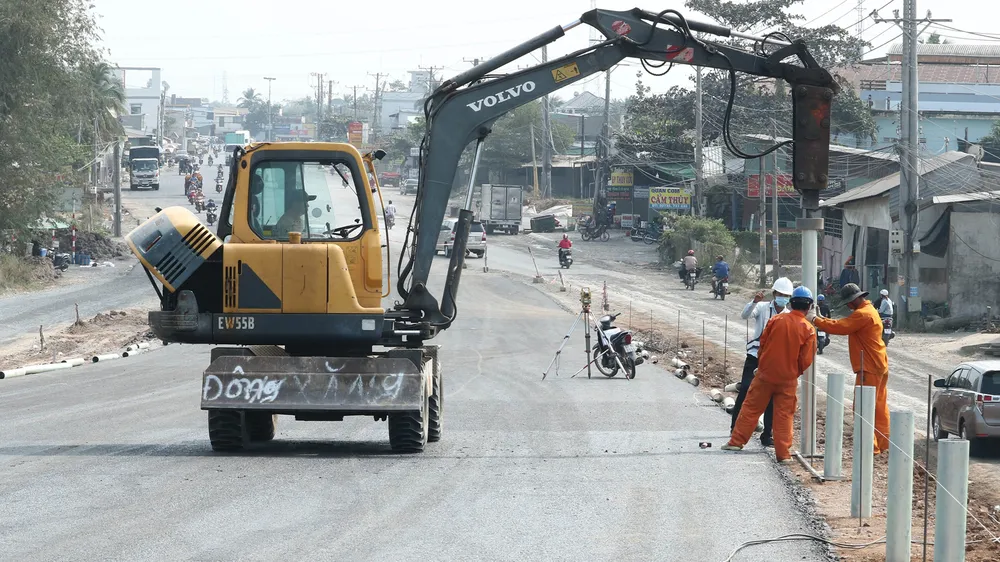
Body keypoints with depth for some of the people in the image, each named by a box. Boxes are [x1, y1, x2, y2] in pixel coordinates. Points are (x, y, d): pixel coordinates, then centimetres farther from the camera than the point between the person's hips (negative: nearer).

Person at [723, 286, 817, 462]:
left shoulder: (776, 320, -6)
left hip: (766, 374, 1)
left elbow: (763, 343, 2)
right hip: (788, 379, -1)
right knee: (784, 415, 6)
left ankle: (736, 441, 15)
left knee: (751, 408, 12)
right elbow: (806, 360, -8)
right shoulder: (809, 330, -10)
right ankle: (783, 453, 5)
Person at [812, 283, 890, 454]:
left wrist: (816, 321, -11)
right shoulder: (868, 310, 16)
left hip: (869, 368, -11)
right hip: (879, 366, 11)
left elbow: (839, 327, -22)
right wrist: (825, 321, 2)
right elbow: (845, 325, 14)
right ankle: (883, 442, 21)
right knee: (879, 405, 15)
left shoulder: (862, 314, -19)